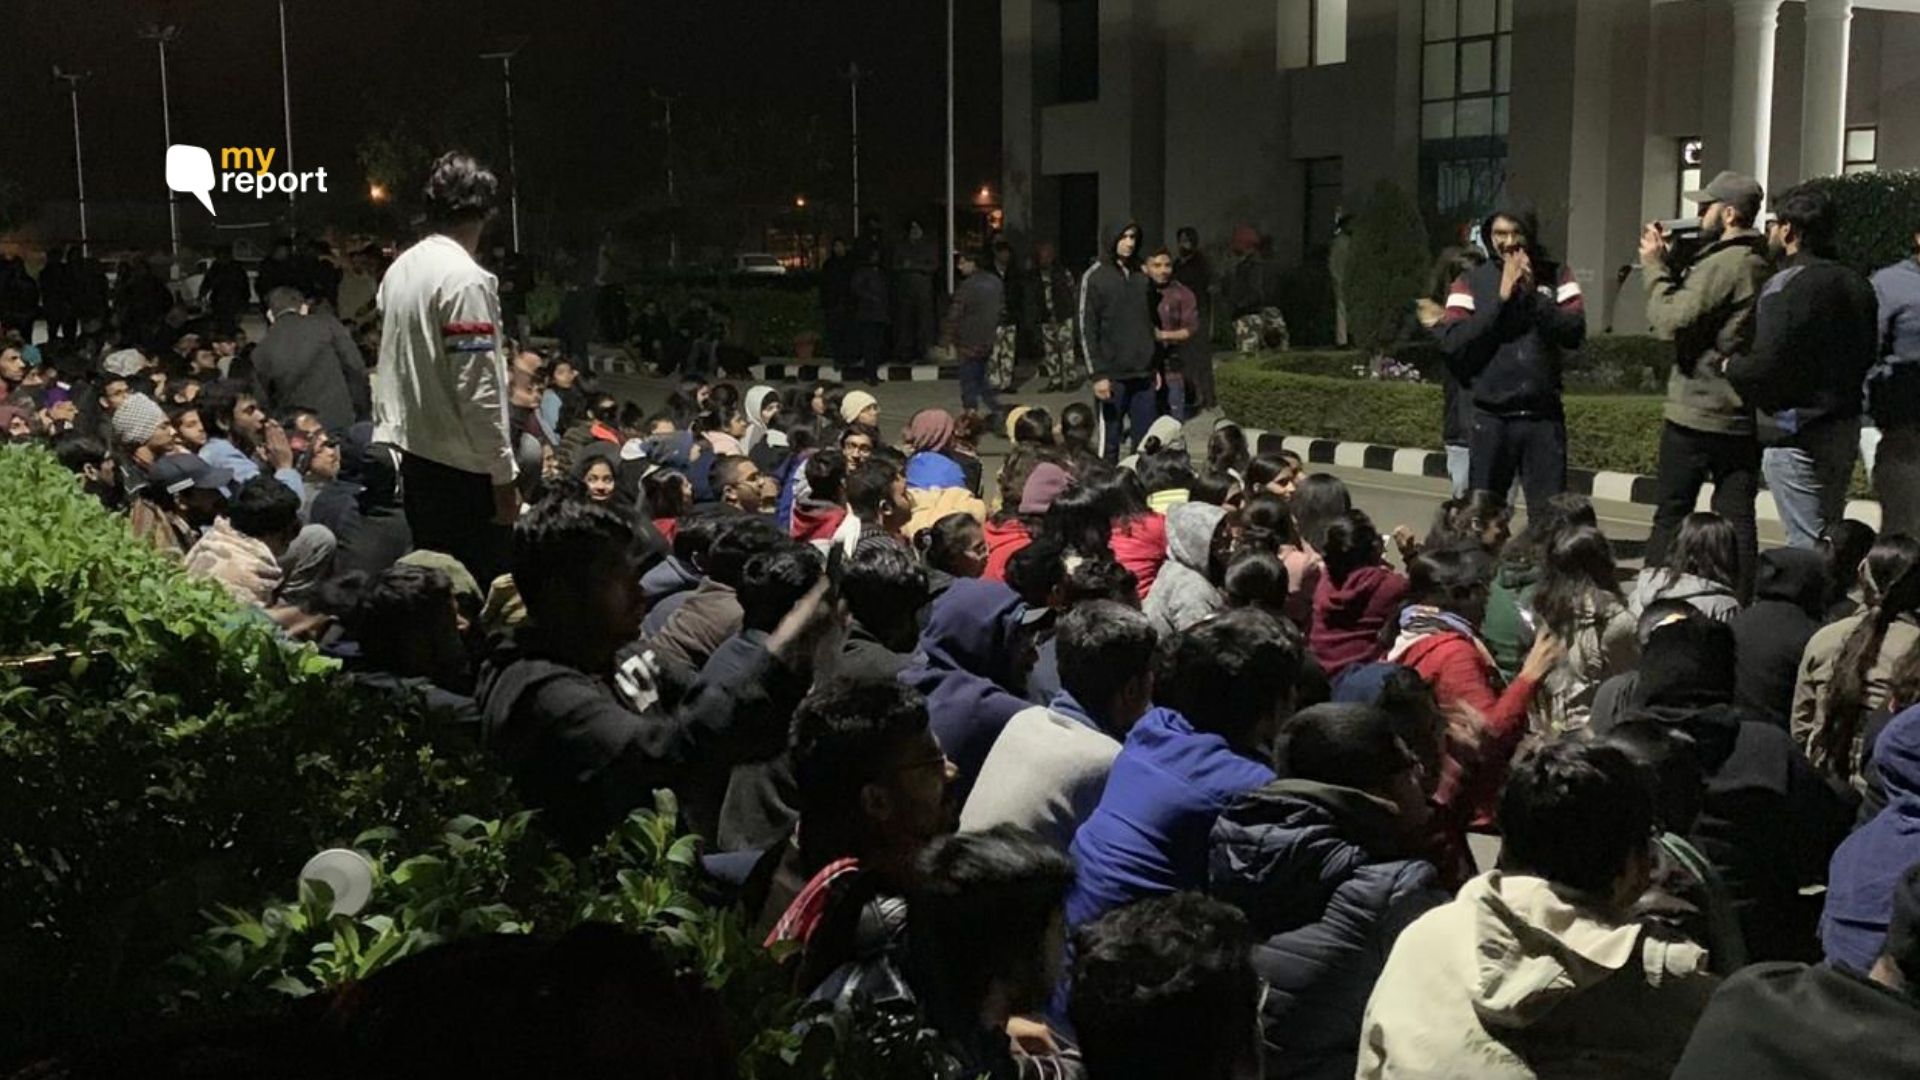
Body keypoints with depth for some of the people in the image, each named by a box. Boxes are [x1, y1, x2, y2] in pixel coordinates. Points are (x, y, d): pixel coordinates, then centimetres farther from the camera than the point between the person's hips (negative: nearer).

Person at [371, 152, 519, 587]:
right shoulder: (467, 279, -16)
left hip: (415, 457, 9)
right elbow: (478, 389, -19)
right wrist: (504, 475, -14)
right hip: (463, 468, -9)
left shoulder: (400, 268, 10)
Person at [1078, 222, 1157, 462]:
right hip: (1112, 375, -5)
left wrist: (1155, 367, 13)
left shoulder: (1141, 276, 12)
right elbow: (1087, 329, -5)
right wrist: (1097, 374, -12)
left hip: (1143, 374, 5)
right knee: (1110, 441, -1)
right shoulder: (1095, 277, -2)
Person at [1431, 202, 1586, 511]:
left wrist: (1533, 293, -14)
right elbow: (1452, 343, -11)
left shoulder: (1556, 276, 4)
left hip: (1544, 417, 0)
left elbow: (1574, 332, -6)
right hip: (1491, 418, 0)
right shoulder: (1471, 282, 1)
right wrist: (1501, 297, -14)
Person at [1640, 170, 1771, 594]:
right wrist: (1671, 264, 8)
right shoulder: (1764, 265, 13)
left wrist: (1655, 265, -8)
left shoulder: (1723, 265, -16)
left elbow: (1670, 321, -19)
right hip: (1746, 416, 7)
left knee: (1671, 516, 2)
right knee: (1737, 518, 7)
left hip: (1697, 415, -7)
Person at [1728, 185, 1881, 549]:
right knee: (1830, 537, 18)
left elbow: (1765, 366, -23)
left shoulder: (1786, 287, -17)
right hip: (1845, 428, 9)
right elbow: (1868, 354, 17)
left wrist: (1728, 366, -4)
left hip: (1796, 433, -8)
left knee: (1806, 543, -5)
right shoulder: (1855, 284, 10)